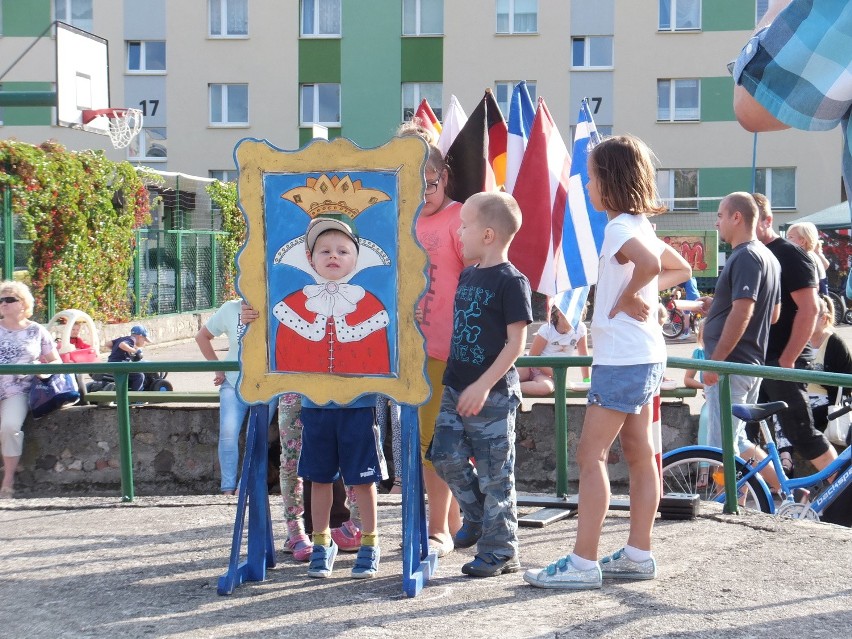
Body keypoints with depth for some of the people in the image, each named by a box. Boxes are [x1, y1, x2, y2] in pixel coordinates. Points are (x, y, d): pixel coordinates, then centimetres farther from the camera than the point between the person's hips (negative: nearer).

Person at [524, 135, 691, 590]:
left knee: (591, 454, -8)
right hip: (643, 355, 10)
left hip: (622, 358, -10)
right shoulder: (639, 225, 13)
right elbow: (680, 269, 25)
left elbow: (649, 263, -36)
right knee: (639, 454, 12)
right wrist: (647, 292, 10)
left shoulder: (620, 227, -16)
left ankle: (583, 562, -8)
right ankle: (638, 555, 18)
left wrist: (627, 297, -19)